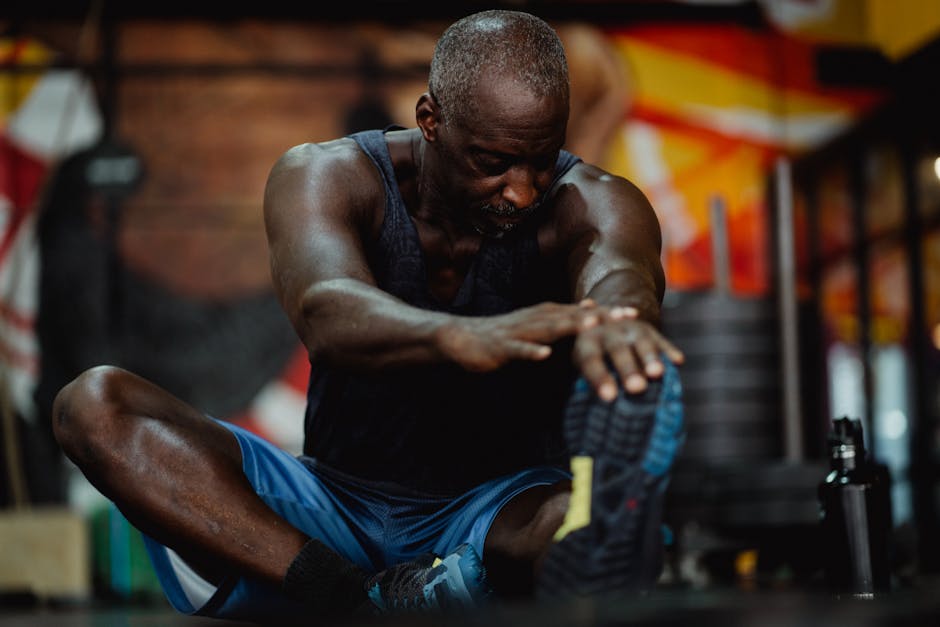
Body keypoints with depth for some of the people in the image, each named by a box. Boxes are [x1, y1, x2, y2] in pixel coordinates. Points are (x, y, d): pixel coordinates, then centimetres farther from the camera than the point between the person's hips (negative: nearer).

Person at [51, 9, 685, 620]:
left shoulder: (592, 205, -9)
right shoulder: (328, 178, -9)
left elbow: (618, 278, -35)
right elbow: (326, 313, -32)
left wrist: (615, 324, -63)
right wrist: (457, 337, -56)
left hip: (500, 518, -1)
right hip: (339, 504, 2)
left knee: (600, 507, -36)